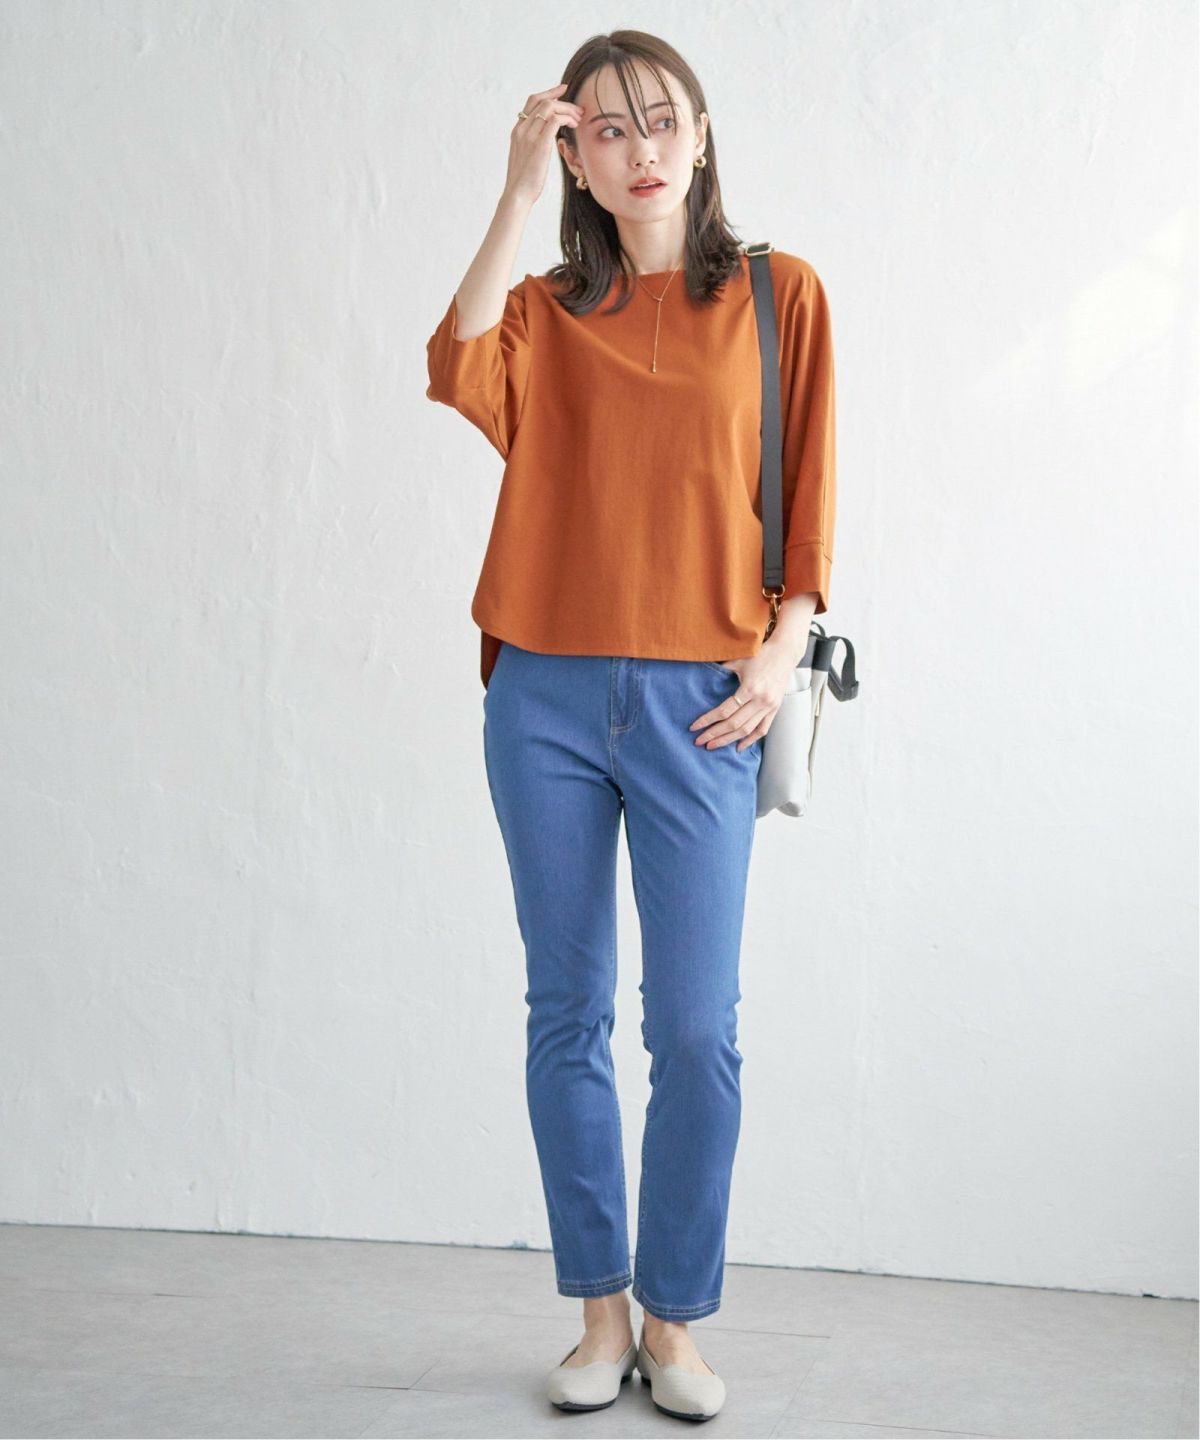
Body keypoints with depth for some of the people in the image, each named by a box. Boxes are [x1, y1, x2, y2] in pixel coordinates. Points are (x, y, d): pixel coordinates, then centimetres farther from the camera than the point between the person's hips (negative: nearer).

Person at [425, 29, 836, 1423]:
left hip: (695, 701, -2)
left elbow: (807, 496, 6)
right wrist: (519, 189, -8)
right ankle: (600, 1314, 18)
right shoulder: (547, 312, 11)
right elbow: (460, 374, -11)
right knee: (567, 1014, 6)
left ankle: (674, 1322, 13)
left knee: (696, 1029, -3)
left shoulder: (779, 294, 7)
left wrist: (782, 647, -6)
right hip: (546, 692, 2)